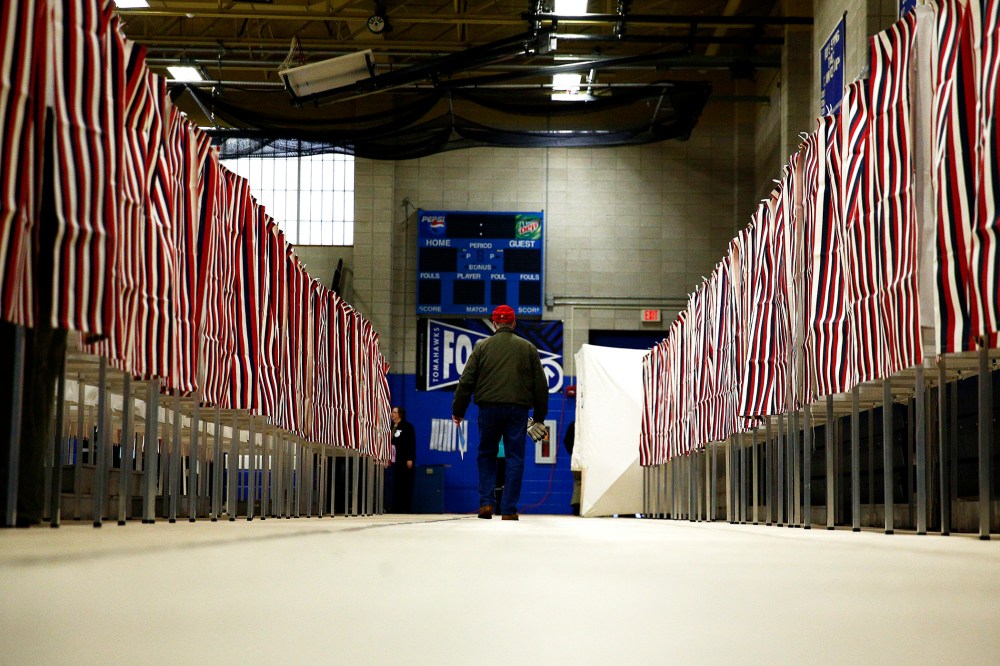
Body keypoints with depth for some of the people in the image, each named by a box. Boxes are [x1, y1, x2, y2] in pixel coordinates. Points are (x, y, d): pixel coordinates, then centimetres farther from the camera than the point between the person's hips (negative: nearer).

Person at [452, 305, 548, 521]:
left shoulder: (482, 346, 5)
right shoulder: (528, 348, 8)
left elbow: (466, 381, 3)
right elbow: (541, 385, 9)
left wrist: (458, 410, 10)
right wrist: (539, 416, 16)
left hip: (489, 408, 0)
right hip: (518, 410, 0)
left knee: (486, 455, 15)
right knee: (515, 458, 4)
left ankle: (486, 503, 4)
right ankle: (509, 509, 0)